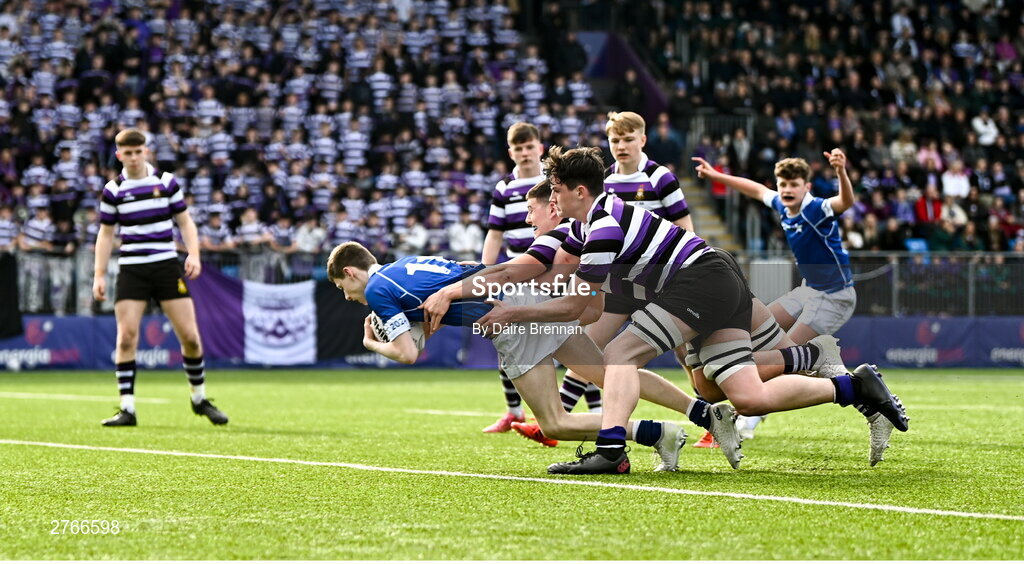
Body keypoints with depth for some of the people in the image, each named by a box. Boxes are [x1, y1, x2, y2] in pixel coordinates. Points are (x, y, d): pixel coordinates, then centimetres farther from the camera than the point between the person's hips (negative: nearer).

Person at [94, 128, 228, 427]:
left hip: (167, 266, 0)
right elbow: (106, 234, 11)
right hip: (131, 269, 0)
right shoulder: (113, 190, 4)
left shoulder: (166, 181, 4)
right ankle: (127, 409, -4)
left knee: (190, 336, -3)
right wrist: (99, 275, 5)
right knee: (126, 337, -10)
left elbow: (185, 221, 10)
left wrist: (194, 254, -6)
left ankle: (200, 399, 18)